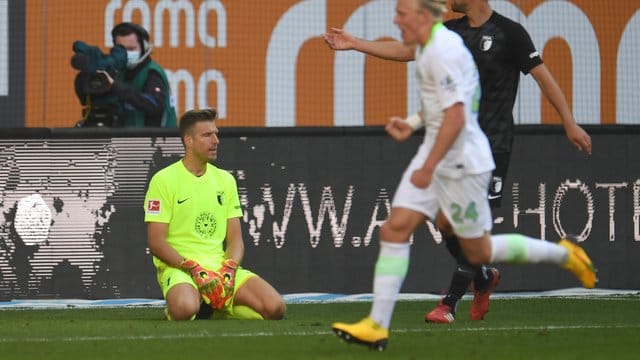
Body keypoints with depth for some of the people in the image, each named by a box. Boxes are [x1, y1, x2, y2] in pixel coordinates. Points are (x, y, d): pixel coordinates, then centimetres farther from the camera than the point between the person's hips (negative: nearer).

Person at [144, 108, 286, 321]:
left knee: (275, 308, -19)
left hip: (220, 265, 5)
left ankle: (218, 309, 7)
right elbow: (156, 242, -8)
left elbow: (235, 238, 11)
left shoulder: (224, 179, 15)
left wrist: (228, 269, -10)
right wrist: (194, 269, -18)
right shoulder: (164, 180, -2)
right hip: (179, 267, -5)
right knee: (184, 308, -40)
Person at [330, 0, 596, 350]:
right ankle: (377, 325, -3)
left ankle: (563, 254, 23)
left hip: (462, 161, -10)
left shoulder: (443, 51, -22)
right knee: (394, 229, -2)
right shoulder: (428, 46, 9)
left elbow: (456, 117, -26)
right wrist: (412, 123, 12)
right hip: (435, 154, 10)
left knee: (479, 253, 4)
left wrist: (428, 167, -24)